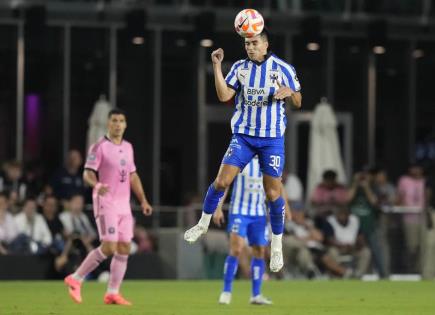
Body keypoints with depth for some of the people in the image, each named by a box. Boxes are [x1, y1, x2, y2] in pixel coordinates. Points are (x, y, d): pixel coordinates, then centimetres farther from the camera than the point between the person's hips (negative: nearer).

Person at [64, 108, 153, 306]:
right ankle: (75, 279, -2)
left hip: (124, 206, 7)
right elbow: (88, 173, -13)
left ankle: (112, 293, 7)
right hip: (106, 204, -7)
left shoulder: (128, 147, 14)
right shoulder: (100, 147, -7)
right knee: (109, 247, -15)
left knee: (124, 249, 1)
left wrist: (143, 201, 15)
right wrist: (97, 186, -33)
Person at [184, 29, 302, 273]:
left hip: (272, 138, -2)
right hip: (243, 135, 2)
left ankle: (277, 246, 12)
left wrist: (289, 93, -21)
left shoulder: (283, 68, -3)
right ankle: (203, 224, 13)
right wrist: (217, 66, -12)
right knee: (221, 181, -9)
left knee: (273, 193, -2)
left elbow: (297, 103, 2)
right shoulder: (239, 67, 3)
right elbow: (224, 95, -5)